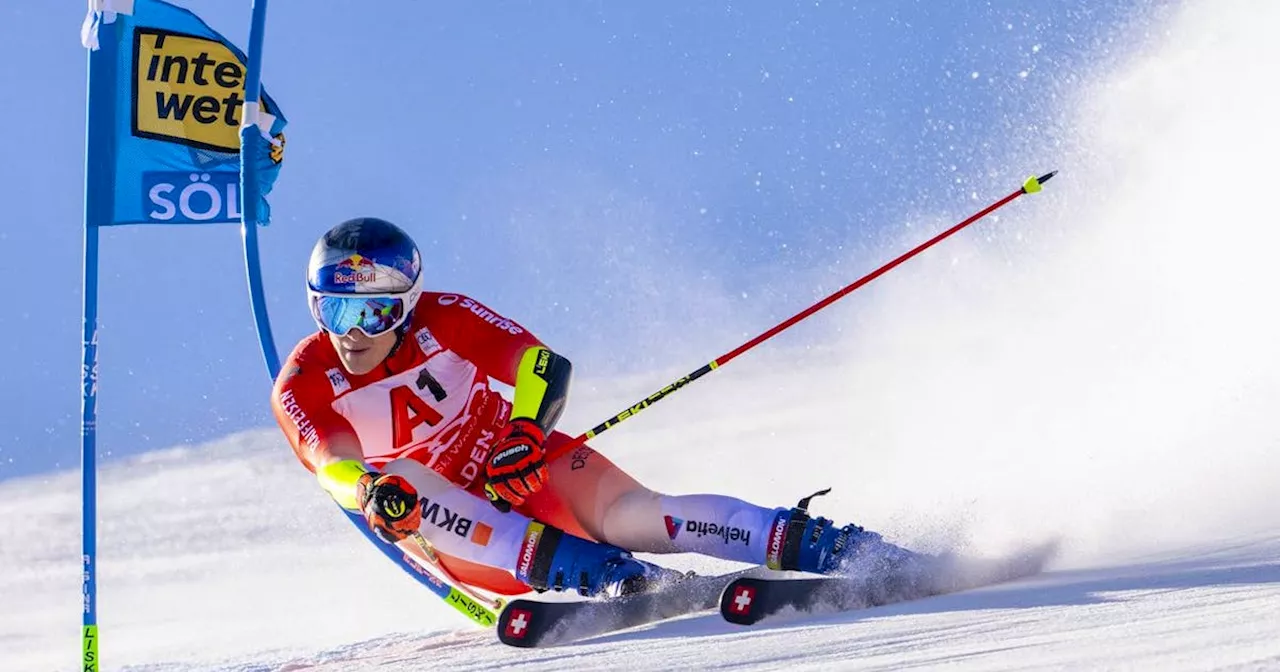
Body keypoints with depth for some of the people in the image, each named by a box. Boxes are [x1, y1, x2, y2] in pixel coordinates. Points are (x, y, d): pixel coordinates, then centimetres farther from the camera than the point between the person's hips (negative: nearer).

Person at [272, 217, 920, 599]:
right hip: (442, 522, 1)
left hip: (516, 463, -1)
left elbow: (545, 366, -17)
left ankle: (826, 545, -32)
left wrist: (527, 430, -39)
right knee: (397, 480, -32)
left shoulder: (443, 319, -13)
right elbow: (333, 466, -29)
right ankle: (599, 575, -42)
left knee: (631, 516, -29)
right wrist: (371, 493, -53)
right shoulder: (300, 390, -12)